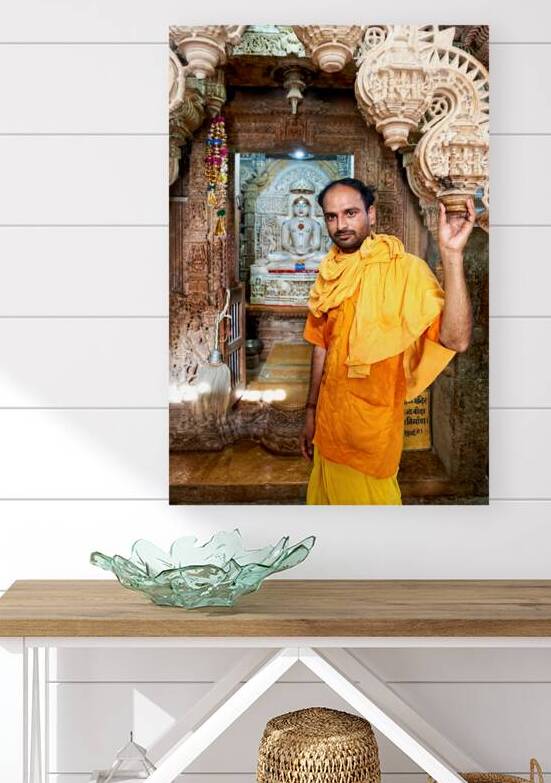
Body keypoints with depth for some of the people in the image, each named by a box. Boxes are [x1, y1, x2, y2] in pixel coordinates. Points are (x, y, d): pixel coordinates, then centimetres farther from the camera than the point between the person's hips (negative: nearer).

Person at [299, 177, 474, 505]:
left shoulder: (405, 269, -16)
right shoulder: (330, 276, 4)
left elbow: (456, 340, -30)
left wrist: (452, 255, -36)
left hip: (373, 422, -6)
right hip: (330, 419, 6)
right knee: (326, 495, 19)